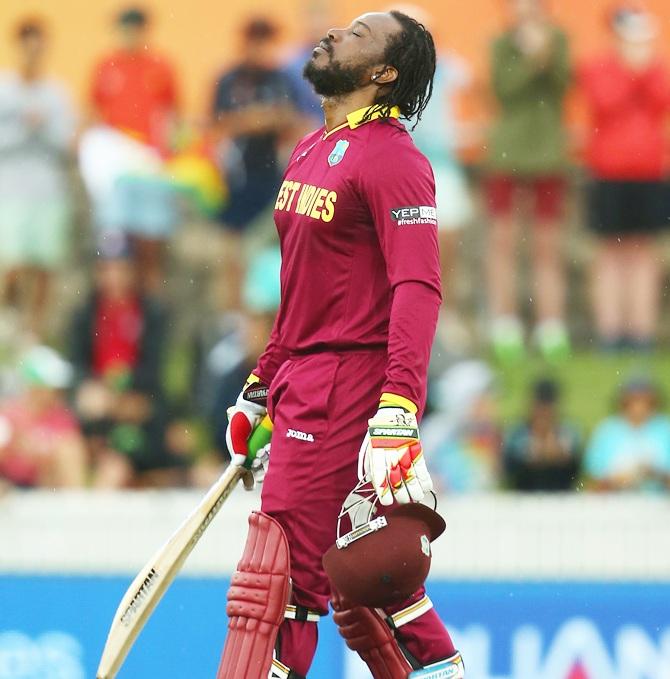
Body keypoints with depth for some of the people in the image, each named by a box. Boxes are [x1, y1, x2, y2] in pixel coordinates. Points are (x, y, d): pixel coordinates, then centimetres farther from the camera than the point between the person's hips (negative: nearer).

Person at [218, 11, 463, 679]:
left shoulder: (392, 159, -11)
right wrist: (261, 388, 25)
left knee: (278, 575, -10)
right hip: (303, 386, 9)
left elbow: (417, 290, -21)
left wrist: (397, 413, -30)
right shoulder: (311, 153, 18)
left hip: (348, 387, -9)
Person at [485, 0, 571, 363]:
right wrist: (532, 59, -20)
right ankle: (505, 332, 4)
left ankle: (551, 332, 5)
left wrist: (547, 52, -24)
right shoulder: (502, 44, 2)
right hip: (507, 154, -1)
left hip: (548, 155, 1)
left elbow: (562, 81, -10)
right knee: (504, 240, 0)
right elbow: (503, 88, -10)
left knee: (548, 247, 3)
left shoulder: (558, 40, 4)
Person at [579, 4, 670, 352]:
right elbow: (605, 104, -13)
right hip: (609, 175, -2)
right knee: (611, 251, 0)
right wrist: (630, 70, -12)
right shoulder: (595, 70, 4)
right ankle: (609, 327, 0)